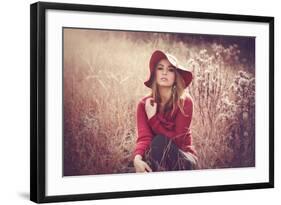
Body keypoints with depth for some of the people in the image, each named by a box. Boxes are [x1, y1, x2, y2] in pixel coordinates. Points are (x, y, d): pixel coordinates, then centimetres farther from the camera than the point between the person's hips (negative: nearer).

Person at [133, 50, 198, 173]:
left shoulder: (185, 101, -13)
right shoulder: (144, 104, -5)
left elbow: (176, 139, -18)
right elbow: (144, 138, -19)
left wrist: (153, 118, -20)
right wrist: (137, 158, -41)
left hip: (183, 160, -2)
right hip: (157, 159, 3)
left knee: (160, 141, -32)